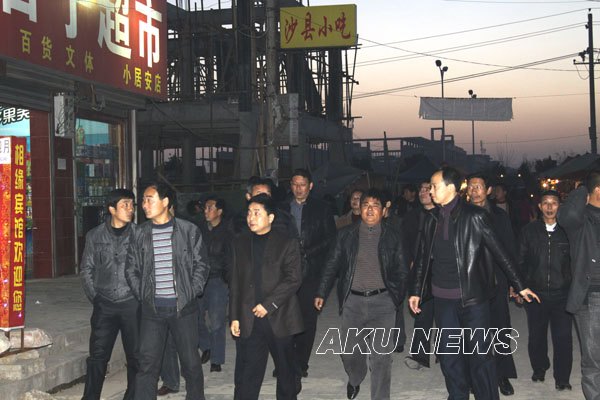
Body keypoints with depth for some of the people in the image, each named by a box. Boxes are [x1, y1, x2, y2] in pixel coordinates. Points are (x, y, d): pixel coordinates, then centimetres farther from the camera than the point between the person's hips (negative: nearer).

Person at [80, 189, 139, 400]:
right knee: (97, 355, 3)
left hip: (132, 304, -1)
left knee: (136, 355, 5)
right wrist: (94, 296, 4)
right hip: (104, 304, 1)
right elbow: (87, 269, 10)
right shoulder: (95, 236, 5)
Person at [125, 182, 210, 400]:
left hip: (183, 308, -2)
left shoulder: (189, 230, -2)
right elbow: (131, 269, 11)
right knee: (147, 363, 2)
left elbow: (201, 266, 1)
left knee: (191, 362, 7)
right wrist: (142, 295, 2)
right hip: (152, 308, 2)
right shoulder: (140, 233, 5)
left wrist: (190, 294, -5)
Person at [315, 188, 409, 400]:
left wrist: (397, 296, -2)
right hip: (353, 301, 2)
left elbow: (402, 270, 6)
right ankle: (355, 380, 44)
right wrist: (322, 293, 5)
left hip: (382, 302, -1)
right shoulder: (347, 234, 4)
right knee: (349, 353, 12)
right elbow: (333, 265, 8)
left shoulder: (392, 236, 2)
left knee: (381, 357, -2)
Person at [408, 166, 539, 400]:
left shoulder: (474, 216, -9)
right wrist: (416, 291, 13)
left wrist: (519, 286, -5)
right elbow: (423, 257, 12)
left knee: (480, 354, 1)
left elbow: (498, 251, -7)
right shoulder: (432, 219, 6)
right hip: (442, 298, 5)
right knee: (447, 354, 11)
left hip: (472, 296, -5)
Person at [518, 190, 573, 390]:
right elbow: (521, 261, 5)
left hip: (562, 295, -1)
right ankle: (539, 369, 34)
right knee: (536, 336, 12)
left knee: (563, 338, -1)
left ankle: (562, 378, 14)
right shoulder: (529, 230, 2)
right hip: (535, 293, 1)